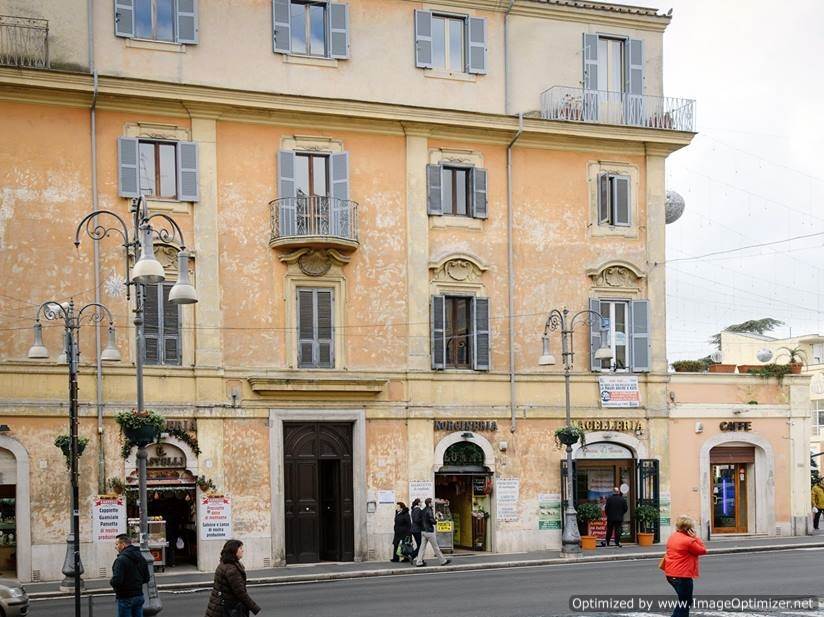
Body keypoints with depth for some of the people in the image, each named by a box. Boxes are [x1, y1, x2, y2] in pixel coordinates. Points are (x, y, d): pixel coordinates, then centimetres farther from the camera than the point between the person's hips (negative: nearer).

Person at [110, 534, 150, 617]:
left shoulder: (121, 559, -18)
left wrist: (111, 582, -3)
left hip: (125, 598, -8)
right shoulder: (141, 557, 10)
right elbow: (146, 579, 15)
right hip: (139, 596, 8)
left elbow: (116, 581, -24)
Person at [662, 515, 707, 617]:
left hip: (670, 574, 9)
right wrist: (695, 537, -6)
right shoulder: (689, 541, -18)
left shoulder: (673, 537, 8)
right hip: (682, 576, -9)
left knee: (684, 600, 22)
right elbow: (703, 550, -9)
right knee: (685, 602, 2)